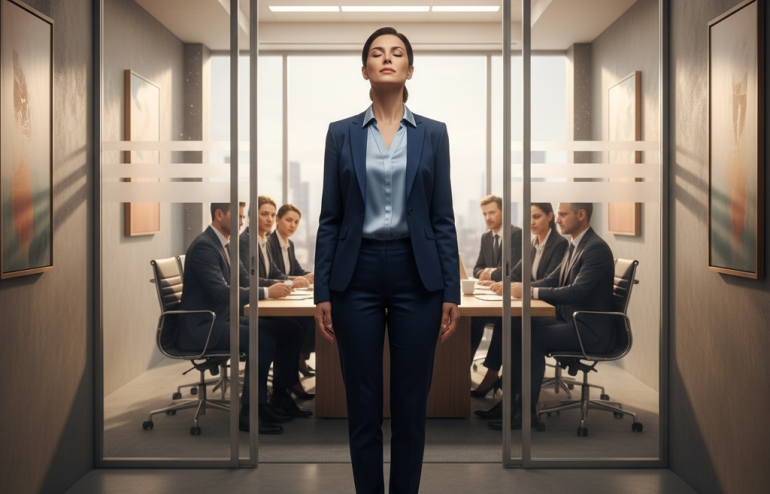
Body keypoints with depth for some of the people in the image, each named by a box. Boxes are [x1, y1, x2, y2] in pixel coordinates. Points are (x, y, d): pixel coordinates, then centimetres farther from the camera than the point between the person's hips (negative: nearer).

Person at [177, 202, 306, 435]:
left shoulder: (226, 245, 14)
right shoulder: (204, 246, -17)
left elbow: (246, 280, 15)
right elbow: (222, 293, -26)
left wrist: (276, 288, -4)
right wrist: (267, 292, -24)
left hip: (223, 319, 10)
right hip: (201, 327, -10)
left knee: (290, 330, -1)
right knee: (263, 339, -29)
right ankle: (249, 413, -18)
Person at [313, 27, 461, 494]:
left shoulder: (433, 133, 5)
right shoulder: (342, 133, 4)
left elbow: (443, 217, 3)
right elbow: (330, 218, 3)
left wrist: (451, 290, -2)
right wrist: (322, 291, -1)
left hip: (415, 274, 0)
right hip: (358, 273, 0)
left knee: (412, 402, 7)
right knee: (363, 402, 7)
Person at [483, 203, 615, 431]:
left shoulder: (597, 248, -17)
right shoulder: (574, 246, 14)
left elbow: (576, 291, -27)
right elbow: (553, 279, 16)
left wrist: (531, 291, -24)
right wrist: (520, 286, -1)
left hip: (590, 330, -9)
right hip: (569, 320, 9)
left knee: (532, 338, -25)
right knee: (514, 327, -6)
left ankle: (526, 412, -14)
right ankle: (511, 400, -2)